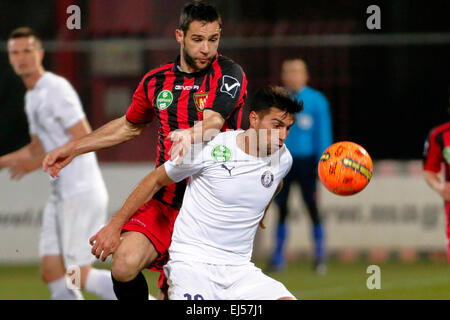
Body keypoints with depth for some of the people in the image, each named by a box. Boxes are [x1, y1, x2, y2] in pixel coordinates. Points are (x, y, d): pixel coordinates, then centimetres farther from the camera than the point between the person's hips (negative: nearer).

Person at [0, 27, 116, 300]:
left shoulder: (56, 89, -12)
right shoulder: (33, 97, 17)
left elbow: (85, 139, -19)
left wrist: (38, 163, -18)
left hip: (83, 193, -9)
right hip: (61, 195, 9)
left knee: (79, 275, -9)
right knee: (52, 274, 2)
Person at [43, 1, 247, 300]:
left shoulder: (229, 74, -6)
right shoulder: (156, 81, 9)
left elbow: (212, 124, -24)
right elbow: (129, 126, 28)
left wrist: (189, 137, -47)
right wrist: (73, 148, 28)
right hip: (165, 200, 3)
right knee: (125, 266, -19)